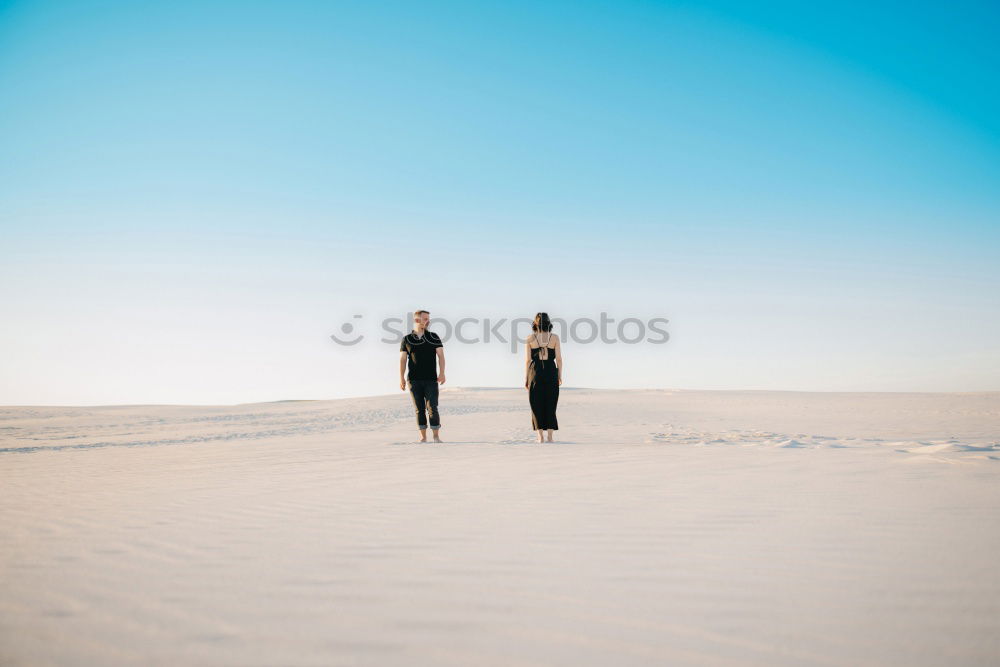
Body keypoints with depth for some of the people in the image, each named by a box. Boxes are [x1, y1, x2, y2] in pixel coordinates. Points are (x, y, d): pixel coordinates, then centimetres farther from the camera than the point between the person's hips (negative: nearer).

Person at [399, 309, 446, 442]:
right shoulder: (407, 339, 8)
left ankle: (436, 437, -3)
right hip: (414, 380, 1)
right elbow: (403, 359, 6)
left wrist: (442, 373, -12)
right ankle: (423, 437, 9)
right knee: (419, 409, 3)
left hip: (431, 379, -1)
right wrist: (401, 377, -4)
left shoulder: (433, 337, 8)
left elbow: (440, 355, 2)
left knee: (432, 408, -8)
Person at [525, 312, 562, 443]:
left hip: (535, 373, 0)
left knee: (536, 405, 7)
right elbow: (559, 358, -1)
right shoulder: (555, 337, 1)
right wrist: (560, 376, 6)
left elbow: (527, 360, -2)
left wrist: (526, 378, 4)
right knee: (550, 404, 9)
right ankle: (550, 436, 7)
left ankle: (540, 437, 4)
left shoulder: (530, 338, 0)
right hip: (551, 373, 0)